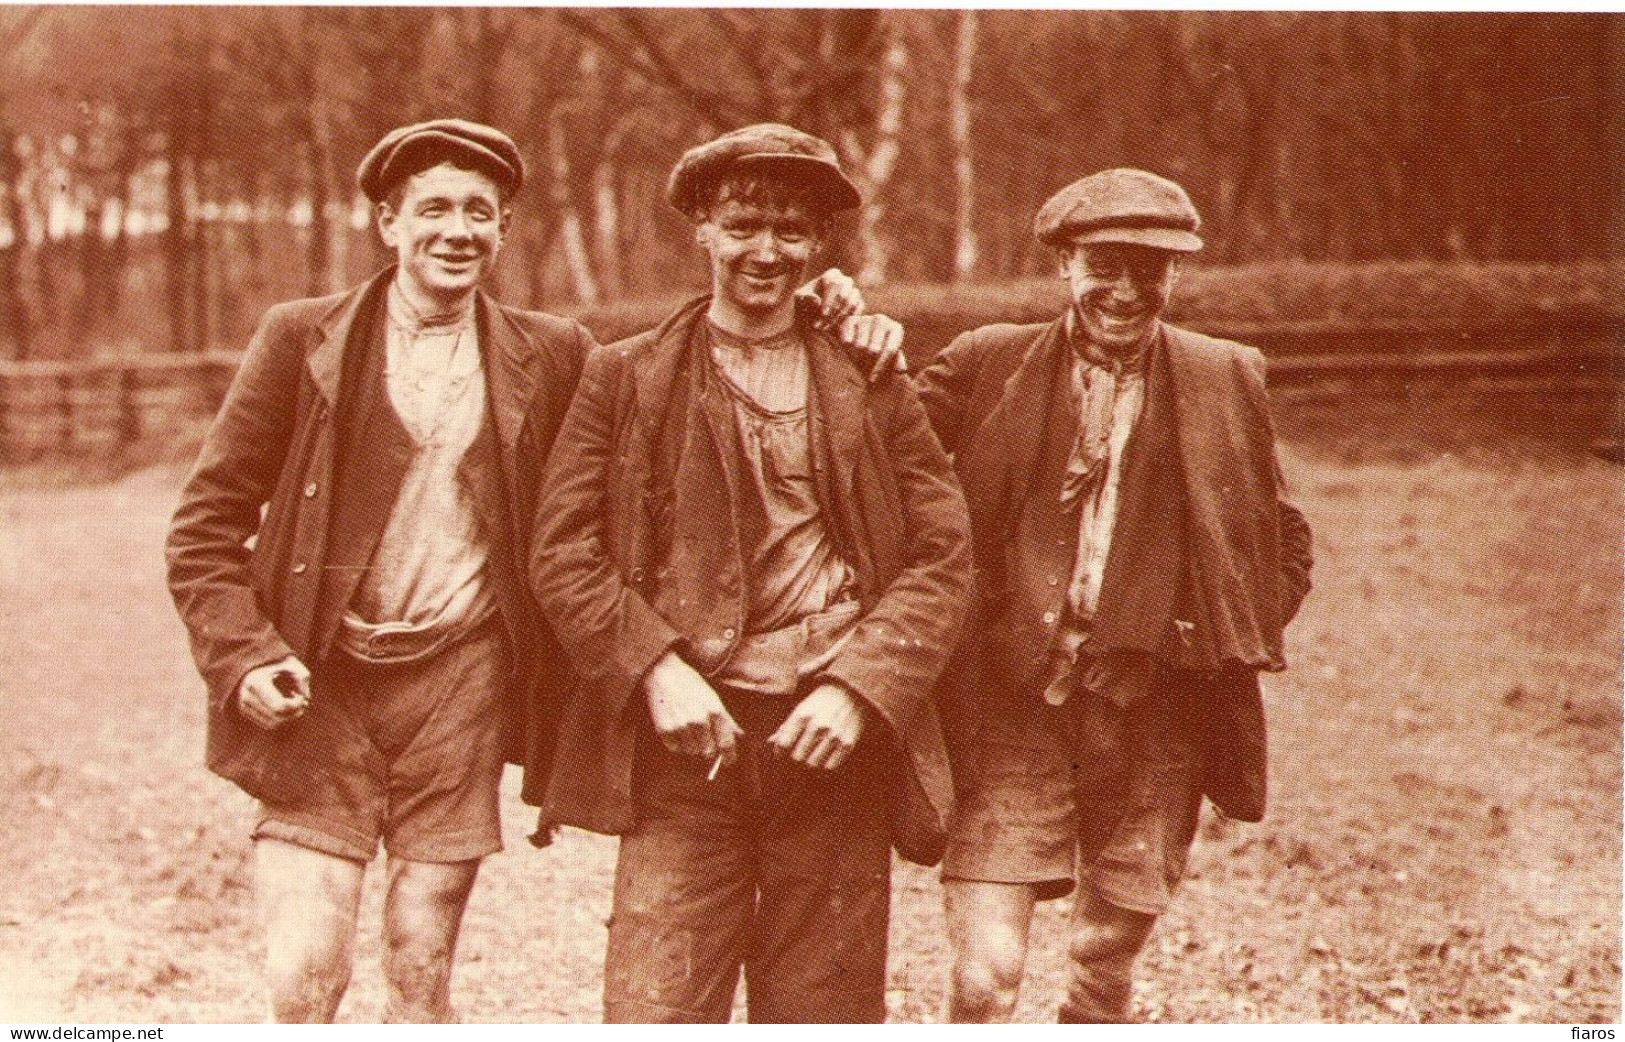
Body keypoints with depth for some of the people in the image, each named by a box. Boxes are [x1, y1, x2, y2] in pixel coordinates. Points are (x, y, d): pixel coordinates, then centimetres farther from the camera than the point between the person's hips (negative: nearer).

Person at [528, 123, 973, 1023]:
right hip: (687, 744, -1)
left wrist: (856, 691, -8)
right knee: (654, 1010, -7)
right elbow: (563, 555, 4)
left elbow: (941, 557, 6)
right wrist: (657, 672, -11)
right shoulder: (626, 377, 8)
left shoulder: (873, 383, 10)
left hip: (833, 743, 1)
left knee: (825, 1010, 6)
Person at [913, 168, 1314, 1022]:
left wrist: (1209, 644, 2)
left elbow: (1285, 549, 15)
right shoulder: (986, 365, 4)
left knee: (1107, 971, 12)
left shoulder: (1227, 381, 7)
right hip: (1007, 712, -1)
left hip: (1151, 721, 2)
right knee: (985, 974, -9)